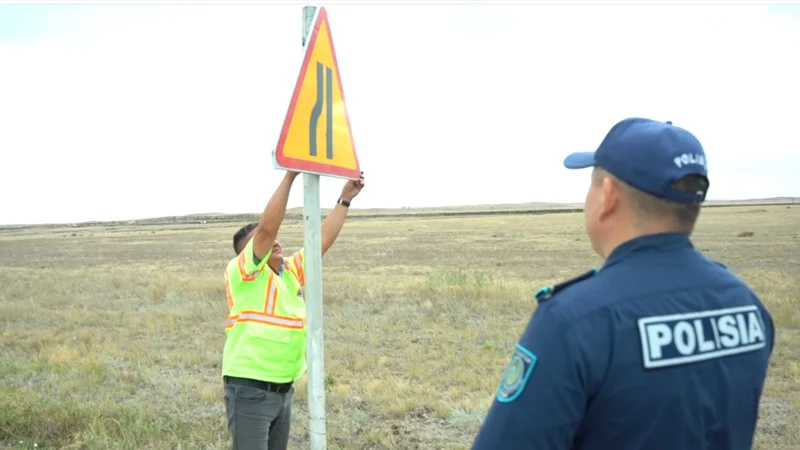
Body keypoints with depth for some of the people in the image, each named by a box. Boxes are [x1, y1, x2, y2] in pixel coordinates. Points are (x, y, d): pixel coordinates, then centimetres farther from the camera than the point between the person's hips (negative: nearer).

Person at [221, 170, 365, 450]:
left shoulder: (291, 271, 10)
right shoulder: (241, 273, -9)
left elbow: (323, 239, 12)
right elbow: (266, 227, -21)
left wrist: (345, 199, 8)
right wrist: (289, 176, -22)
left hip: (283, 390, 7)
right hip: (249, 390, -7)